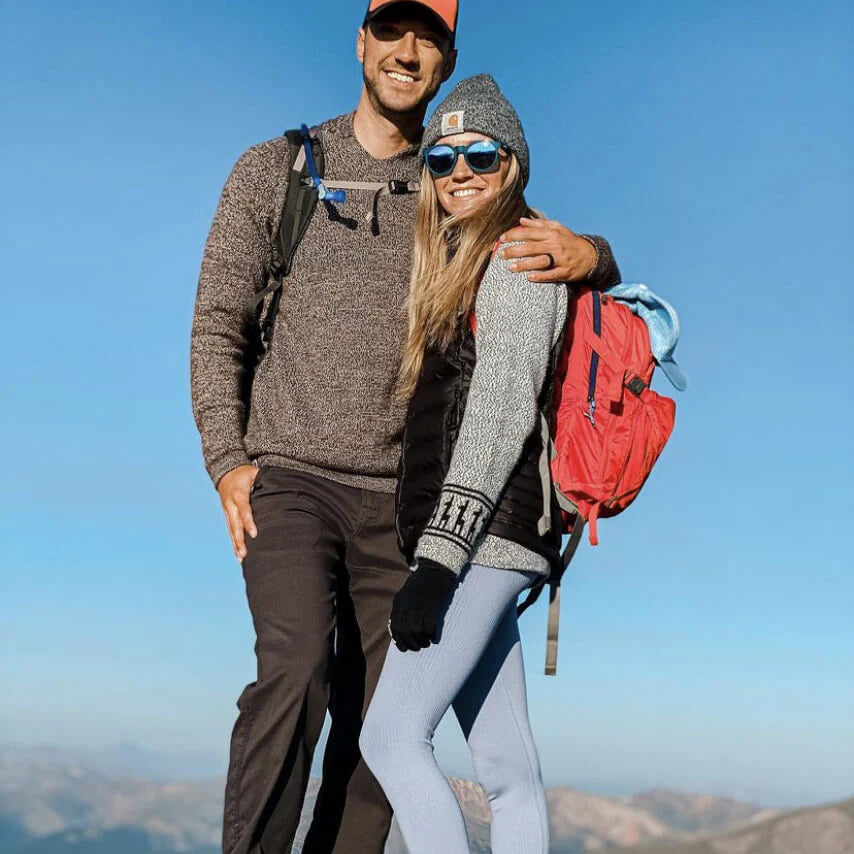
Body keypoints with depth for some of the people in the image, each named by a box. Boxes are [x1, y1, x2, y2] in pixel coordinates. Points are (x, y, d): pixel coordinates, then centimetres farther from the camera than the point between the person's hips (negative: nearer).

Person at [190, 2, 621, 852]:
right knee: (296, 667, -24)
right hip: (287, 479, -2)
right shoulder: (274, 170, 7)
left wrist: (586, 254, -17)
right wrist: (227, 459, -7)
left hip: (401, 502, 2)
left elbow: (595, 266, 9)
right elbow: (216, 324, 6)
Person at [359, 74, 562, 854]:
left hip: (484, 534, -9)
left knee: (391, 736, -15)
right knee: (508, 769, 5)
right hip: (481, 546, 9)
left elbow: (502, 408, -15)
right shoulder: (459, 268, 25)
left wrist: (436, 559, -22)